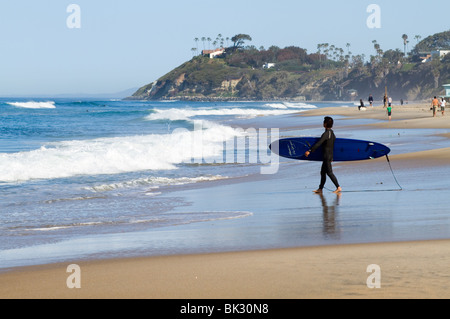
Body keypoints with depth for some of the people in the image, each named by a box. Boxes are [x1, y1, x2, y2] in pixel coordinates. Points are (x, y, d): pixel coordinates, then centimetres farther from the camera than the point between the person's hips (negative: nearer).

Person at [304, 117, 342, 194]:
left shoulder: (326, 134, -18)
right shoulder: (332, 133, 11)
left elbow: (318, 144, -25)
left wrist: (310, 151, -26)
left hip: (327, 156, -9)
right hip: (330, 155, 9)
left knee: (329, 172, -8)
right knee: (323, 172, 13)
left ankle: (338, 188, -10)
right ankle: (320, 189, 16)